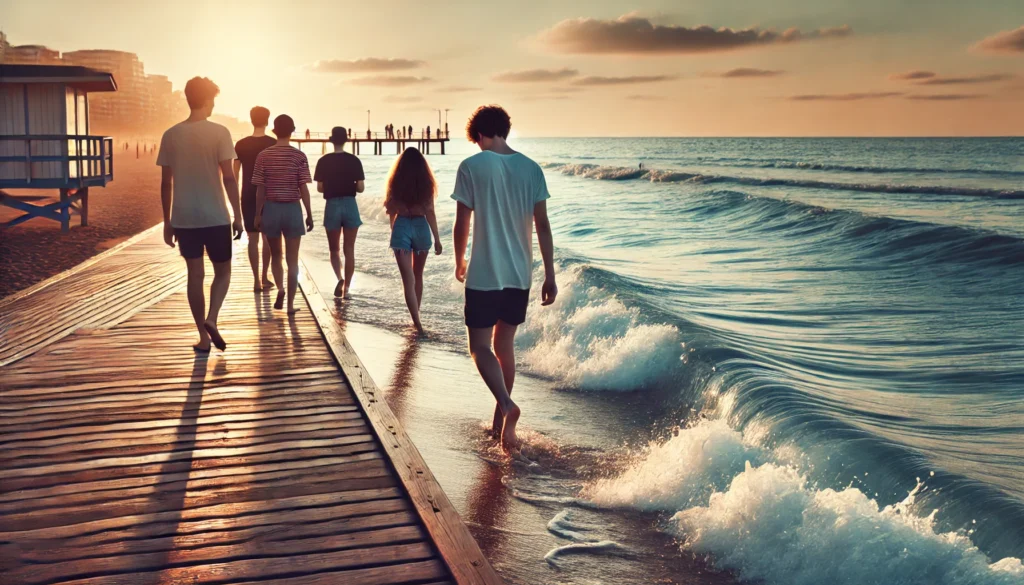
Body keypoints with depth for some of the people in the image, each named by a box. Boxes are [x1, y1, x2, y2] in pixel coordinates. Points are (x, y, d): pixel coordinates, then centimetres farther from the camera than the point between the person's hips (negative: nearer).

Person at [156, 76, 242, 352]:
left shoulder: (170, 135, 3)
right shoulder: (219, 132, -7)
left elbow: (166, 183, 4)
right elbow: (228, 178, -10)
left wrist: (167, 221, 12)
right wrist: (238, 215, -3)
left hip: (184, 218, 3)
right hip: (216, 217, -3)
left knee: (195, 275, 9)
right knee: (223, 271, 13)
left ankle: (204, 337, 11)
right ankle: (212, 320, -7)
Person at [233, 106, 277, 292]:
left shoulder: (241, 145, 0)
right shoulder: (274, 144, -4)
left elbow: (235, 174, 1)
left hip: (248, 197, 1)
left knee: (253, 237, 3)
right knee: (267, 236, 12)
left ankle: (256, 280, 0)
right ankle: (265, 277, 17)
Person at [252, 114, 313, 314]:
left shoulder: (263, 156, -2)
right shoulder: (299, 156, -6)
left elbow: (260, 189, -1)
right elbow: (304, 189, -7)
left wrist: (258, 214, 8)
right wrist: (309, 214, 2)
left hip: (271, 209, 1)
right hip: (293, 209, -1)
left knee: (275, 254, 20)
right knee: (292, 260, 5)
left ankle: (280, 289, 2)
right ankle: (290, 303, 5)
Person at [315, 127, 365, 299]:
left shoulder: (323, 161, -3)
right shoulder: (354, 160, -3)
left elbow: (319, 188, -1)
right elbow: (361, 188, -4)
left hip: (332, 206, 0)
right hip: (350, 206, 0)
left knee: (334, 249, 12)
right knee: (349, 250, 7)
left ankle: (340, 278, -12)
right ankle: (346, 288, 8)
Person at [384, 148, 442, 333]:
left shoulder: (396, 183, -1)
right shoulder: (426, 183, -3)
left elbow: (391, 210, 8)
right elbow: (430, 213, -8)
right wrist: (437, 238, -5)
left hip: (401, 227, -1)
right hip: (421, 227, 1)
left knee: (408, 280, -4)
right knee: (417, 276, 19)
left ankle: (418, 323, -14)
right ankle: (416, 318, 29)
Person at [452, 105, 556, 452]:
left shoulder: (472, 167, -8)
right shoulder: (531, 169, 3)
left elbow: (462, 224, -5)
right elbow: (542, 225, 0)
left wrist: (459, 263, 12)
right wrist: (550, 275, 2)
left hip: (484, 275, -5)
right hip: (519, 275, 5)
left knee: (480, 347, 4)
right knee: (505, 345, 17)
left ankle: (506, 405, -21)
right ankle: (501, 421, 23)